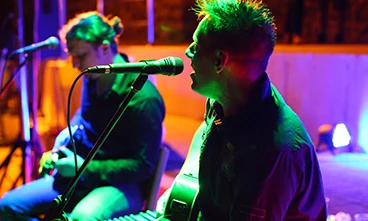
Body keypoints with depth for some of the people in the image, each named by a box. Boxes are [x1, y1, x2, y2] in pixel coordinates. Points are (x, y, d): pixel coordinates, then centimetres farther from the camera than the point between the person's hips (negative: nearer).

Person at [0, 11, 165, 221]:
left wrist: (84, 168, -21)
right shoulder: (92, 79, 3)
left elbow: (143, 165, -19)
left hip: (122, 182, -8)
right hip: (81, 174, 8)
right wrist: (61, 145, 4)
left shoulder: (143, 99, -21)